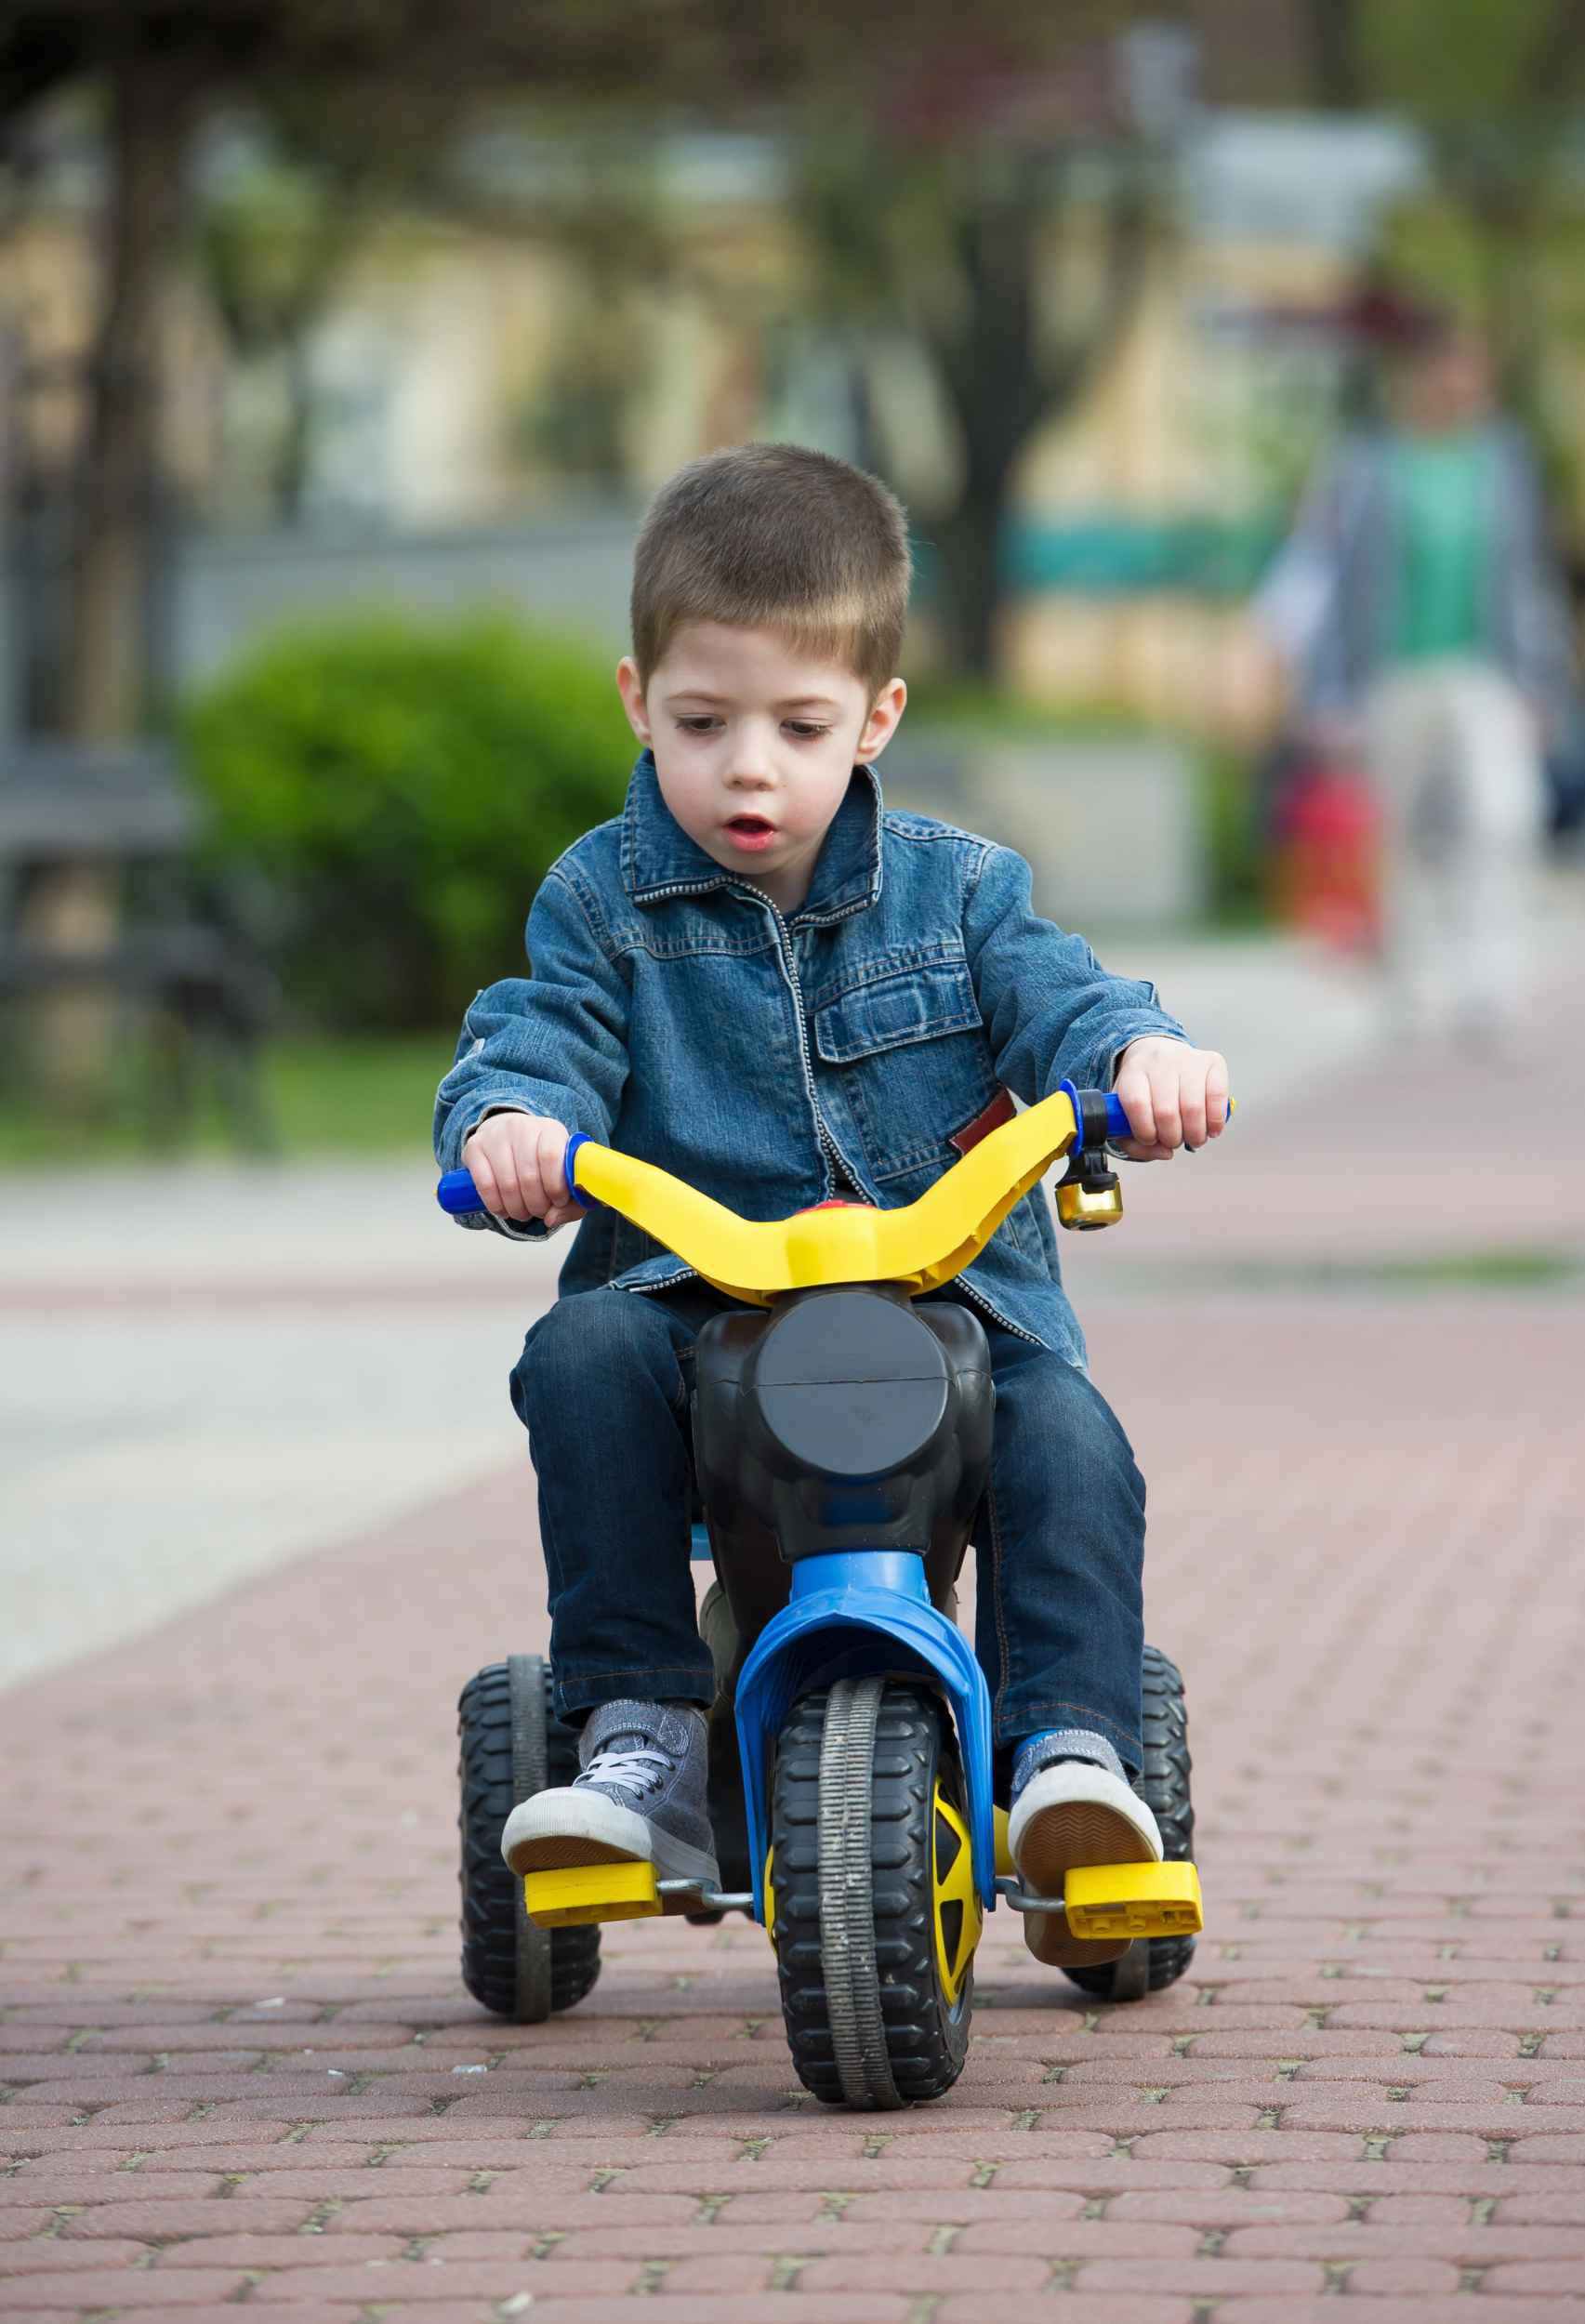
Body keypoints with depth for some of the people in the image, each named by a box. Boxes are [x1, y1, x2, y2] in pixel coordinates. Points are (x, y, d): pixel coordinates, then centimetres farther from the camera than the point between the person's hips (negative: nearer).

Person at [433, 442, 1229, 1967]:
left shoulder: (953, 889, 9)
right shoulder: (604, 900, 7)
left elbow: (1056, 998, -4)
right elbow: (535, 1036, -5)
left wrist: (1142, 1054, -29)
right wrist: (509, 1122, -30)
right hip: (696, 1304, 0)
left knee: (1067, 1435, -29)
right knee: (583, 1356, -30)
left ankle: (1069, 1743, -22)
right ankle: (642, 1741, -27)